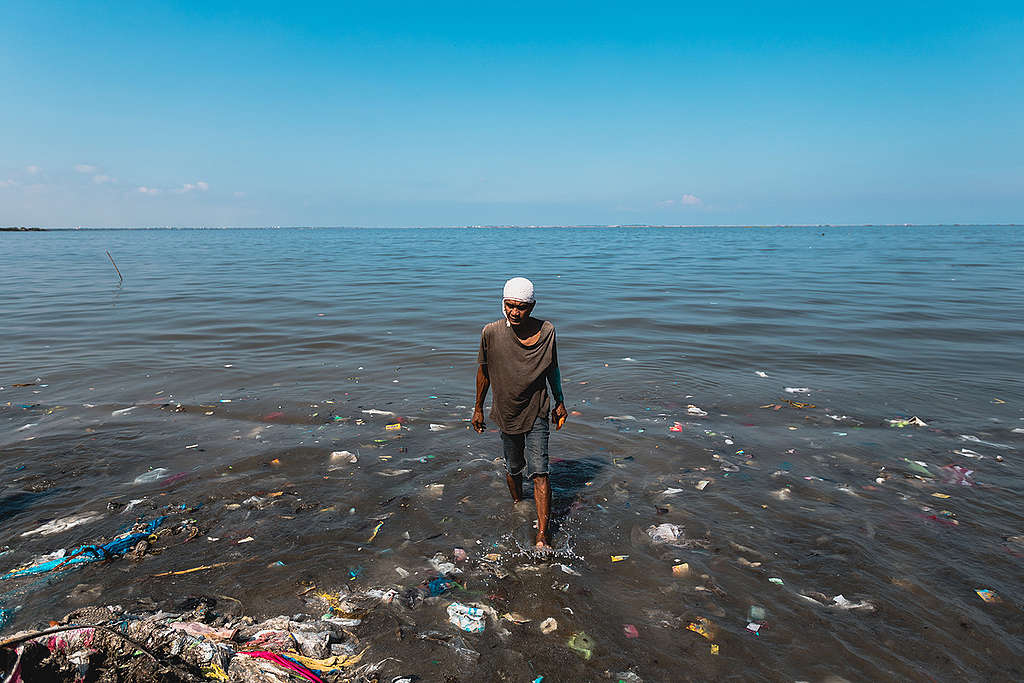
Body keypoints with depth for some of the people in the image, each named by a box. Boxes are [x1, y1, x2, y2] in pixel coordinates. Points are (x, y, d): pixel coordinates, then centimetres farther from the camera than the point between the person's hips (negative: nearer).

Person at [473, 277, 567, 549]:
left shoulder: (546, 331, -10)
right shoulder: (491, 332, -13)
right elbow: (484, 371, 1)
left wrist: (560, 402, 12)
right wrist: (478, 408, 7)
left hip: (536, 412, -1)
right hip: (506, 412, 1)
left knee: (539, 472, -7)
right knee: (513, 469, 17)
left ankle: (542, 535, 0)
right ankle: (517, 506, 46)